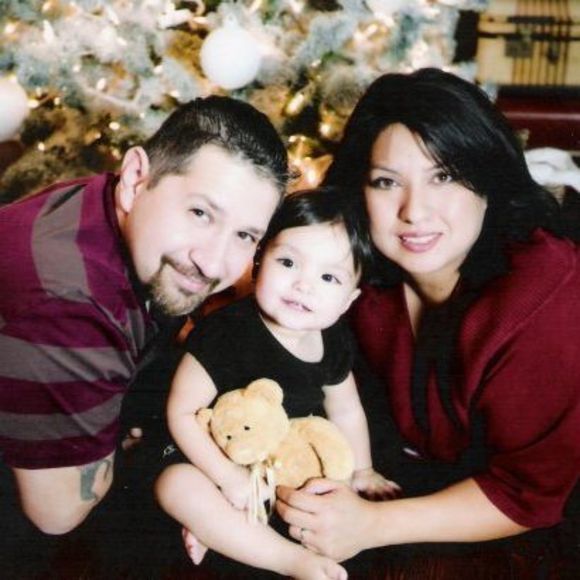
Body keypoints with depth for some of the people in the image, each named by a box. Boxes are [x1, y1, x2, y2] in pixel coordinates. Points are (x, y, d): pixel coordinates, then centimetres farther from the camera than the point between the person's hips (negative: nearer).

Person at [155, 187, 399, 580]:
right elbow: (181, 411, -23)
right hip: (223, 461, -6)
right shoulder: (227, 333, -27)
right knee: (176, 484, -30)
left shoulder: (334, 342, -9)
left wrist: (362, 471, 15)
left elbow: (345, 410, 9)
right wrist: (229, 477, -26)